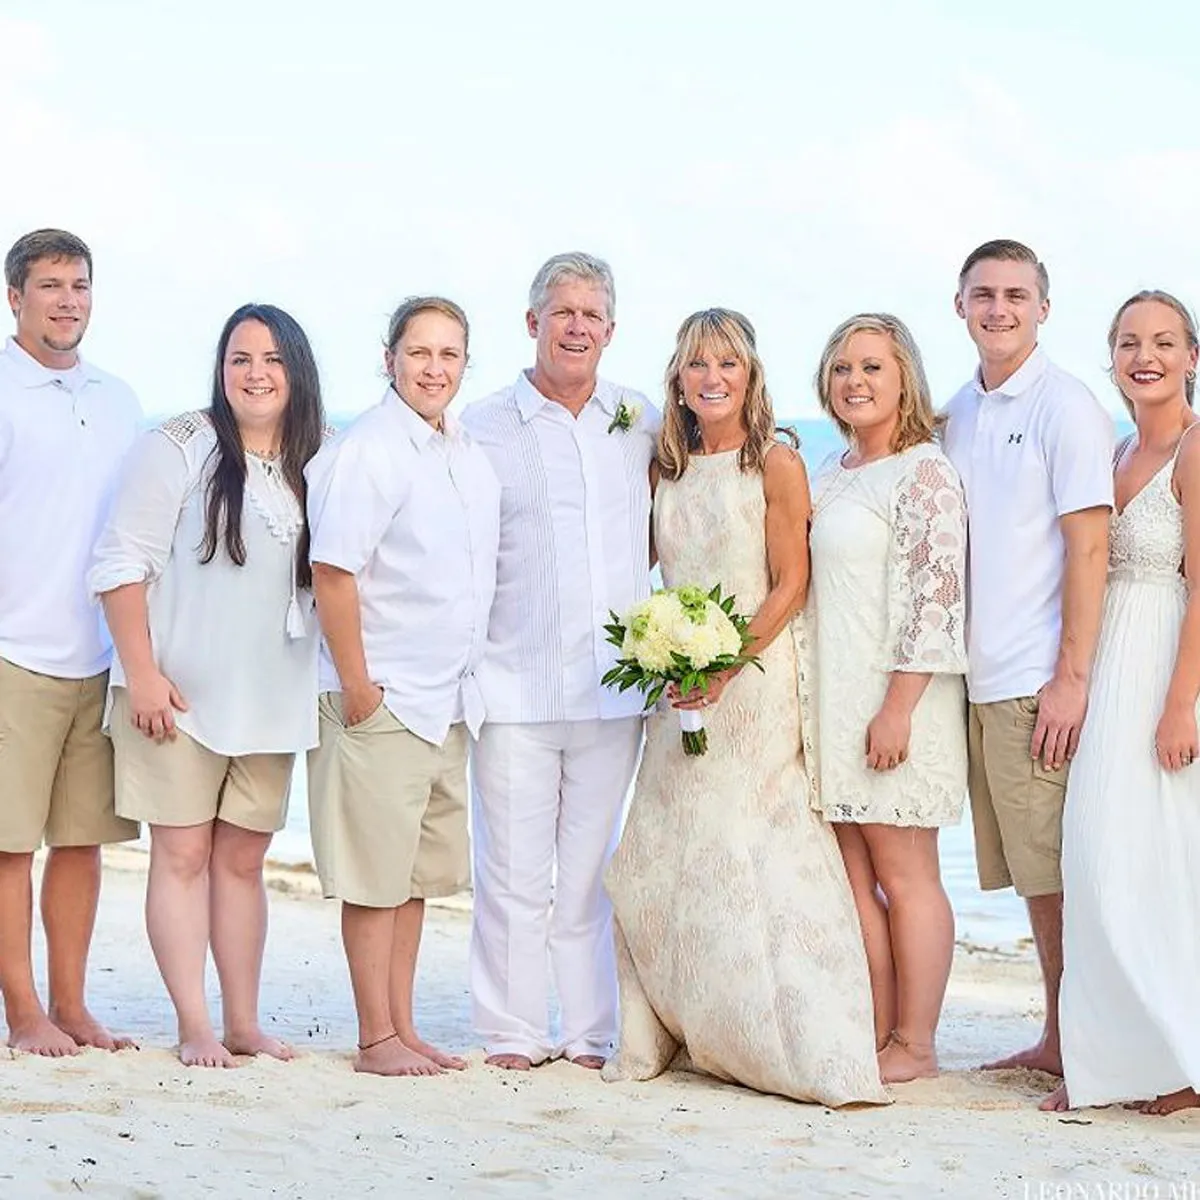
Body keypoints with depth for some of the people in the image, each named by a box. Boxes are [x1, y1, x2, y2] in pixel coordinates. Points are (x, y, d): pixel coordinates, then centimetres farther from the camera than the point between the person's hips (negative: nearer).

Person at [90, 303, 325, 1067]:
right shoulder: (181, 447, -5)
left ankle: (244, 1023, 14)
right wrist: (142, 672, -15)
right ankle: (195, 1028, 0)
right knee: (183, 854, -2)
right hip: (179, 694, -4)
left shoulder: (316, 467, 9)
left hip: (271, 702, 4)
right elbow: (123, 561, -8)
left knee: (244, 860, 9)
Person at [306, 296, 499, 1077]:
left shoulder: (472, 458, 12)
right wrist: (356, 685, -17)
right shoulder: (368, 450, -12)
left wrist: (470, 680, 14)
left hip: (451, 701, 8)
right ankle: (377, 1039, 5)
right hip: (383, 698, -8)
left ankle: (404, 1028, 20)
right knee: (375, 875, -1)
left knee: (421, 872, 13)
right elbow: (333, 572, -17)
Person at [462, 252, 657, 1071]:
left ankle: (591, 1035, 13)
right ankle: (512, 1034, 8)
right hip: (513, 687, -2)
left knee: (591, 873, 7)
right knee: (514, 873, -1)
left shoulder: (644, 427, 11)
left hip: (614, 688, 2)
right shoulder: (483, 429, 4)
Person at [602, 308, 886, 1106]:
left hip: (755, 675, -6)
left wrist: (727, 663, -17)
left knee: (747, 853, -10)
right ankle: (662, 1035, 13)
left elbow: (792, 583, -8)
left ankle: (797, 1045, -5)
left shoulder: (776, 464, -4)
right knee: (661, 855, 4)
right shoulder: (668, 469, 13)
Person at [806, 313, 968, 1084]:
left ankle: (916, 1045, 5)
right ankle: (875, 1035, 14)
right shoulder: (831, 475, 15)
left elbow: (936, 599, -16)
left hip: (896, 701, -8)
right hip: (833, 701, 8)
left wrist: (898, 709, -20)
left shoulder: (924, 474, -9)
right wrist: (806, 701, 16)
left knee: (903, 875, -2)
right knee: (853, 876, 8)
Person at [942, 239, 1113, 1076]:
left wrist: (1071, 677, -16)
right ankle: (1055, 1039, 18)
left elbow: (1088, 546, -11)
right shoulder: (959, 413, 15)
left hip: (1041, 682, -7)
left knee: (1061, 869, -4)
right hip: (980, 680, 7)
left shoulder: (1065, 406, -6)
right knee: (1030, 875, 11)